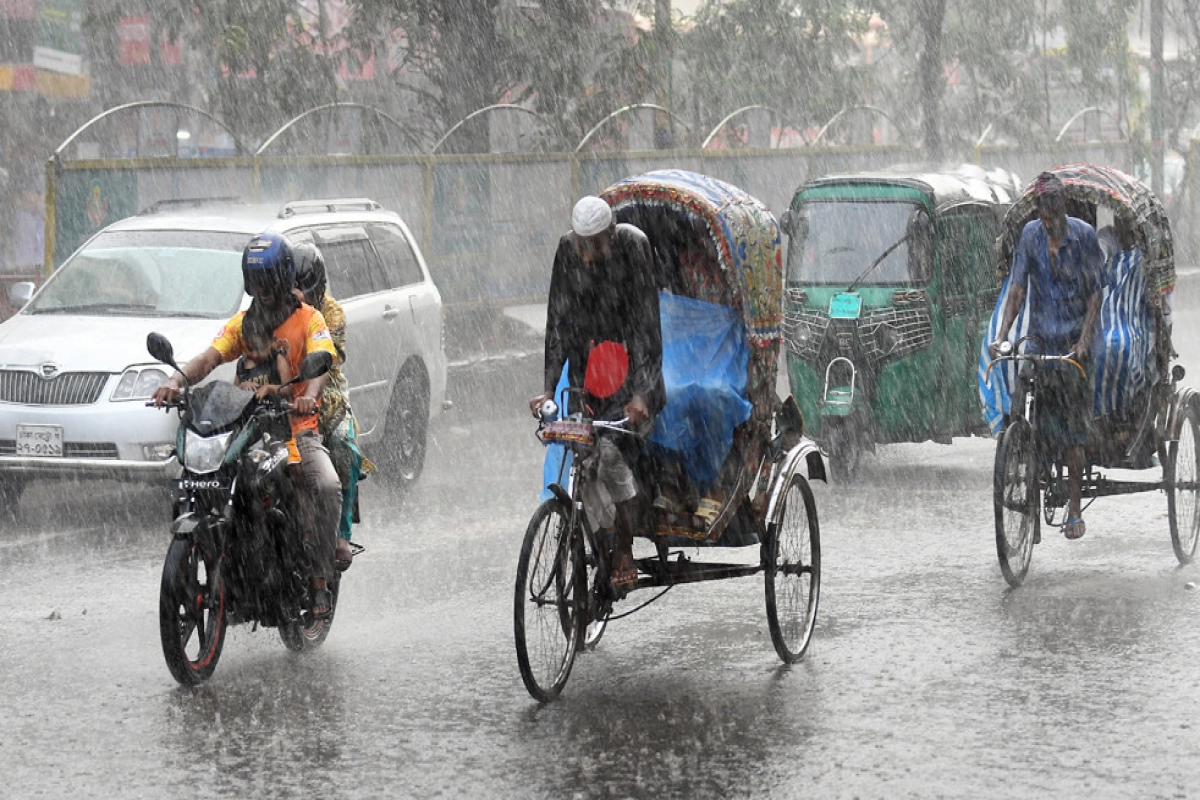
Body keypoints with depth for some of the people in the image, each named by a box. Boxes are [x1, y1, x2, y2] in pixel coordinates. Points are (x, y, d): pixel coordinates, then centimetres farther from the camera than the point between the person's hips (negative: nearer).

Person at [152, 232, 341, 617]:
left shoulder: (309, 319, 3)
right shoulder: (242, 323, 15)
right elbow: (211, 357, 0)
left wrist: (309, 395, -39)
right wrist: (177, 379, -23)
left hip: (297, 428, -4)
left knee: (327, 487, -31)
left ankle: (319, 578, -22)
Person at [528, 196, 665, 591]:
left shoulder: (633, 246, -15)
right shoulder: (568, 251, -4)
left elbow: (647, 321, -18)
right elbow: (559, 322, -1)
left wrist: (641, 393, -25)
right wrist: (548, 387, -9)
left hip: (632, 368, -4)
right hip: (588, 372, 4)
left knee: (610, 448, -21)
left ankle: (624, 552, -10)